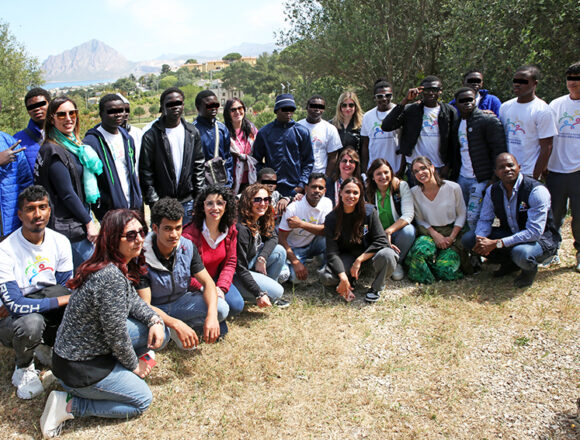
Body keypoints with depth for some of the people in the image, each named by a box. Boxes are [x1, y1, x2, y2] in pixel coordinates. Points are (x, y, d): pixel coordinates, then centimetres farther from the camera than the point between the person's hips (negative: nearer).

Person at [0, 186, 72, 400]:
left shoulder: (60, 242, -6)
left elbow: (66, 290, -2)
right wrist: (62, 300, -27)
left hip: (48, 315, 5)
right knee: (31, 322, -37)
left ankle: (46, 344, 6)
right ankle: (23, 367, -3)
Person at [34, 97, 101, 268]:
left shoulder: (75, 145, 14)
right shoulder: (53, 150, -14)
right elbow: (67, 194, -17)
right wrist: (89, 222, -13)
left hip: (79, 224, 9)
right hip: (69, 227, -9)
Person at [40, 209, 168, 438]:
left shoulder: (120, 265, -3)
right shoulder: (111, 277, -32)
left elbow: (132, 299, 13)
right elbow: (116, 334, -24)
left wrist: (154, 320, -5)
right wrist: (134, 365, -7)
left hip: (90, 344, 9)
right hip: (78, 367, -9)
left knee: (159, 332, 6)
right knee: (142, 400, 5)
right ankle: (68, 405, 4)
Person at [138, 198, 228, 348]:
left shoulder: (187, 247, -12)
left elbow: (207, 281, -10)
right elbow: (144, 306, -26)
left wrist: (211, 315, -30)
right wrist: (177, 324, -41)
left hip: (181, 300, 2)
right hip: (155, 309, -2)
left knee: (221, 308, -23)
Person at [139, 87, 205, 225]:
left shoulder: (192, 132, 6)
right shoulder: (151, 136, -5)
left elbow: (199, 166, 8)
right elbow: (146, 173, -5)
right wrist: (154, 203, -9)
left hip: (188, 202, 3)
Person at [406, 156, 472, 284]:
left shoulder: (453, 188, -8)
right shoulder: (414, 193, -3)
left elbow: (461, 215, 1)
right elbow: (420, 220, 4)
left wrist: (451, 237, -10)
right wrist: (435, 235, -11)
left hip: (452, 233, 0)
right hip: (429, 233, 1)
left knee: (444, 269, -21)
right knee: (420, 250, -36)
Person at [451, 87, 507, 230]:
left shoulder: (489, 121, -7)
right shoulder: (457, 123, 14)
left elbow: (499, 151, -11)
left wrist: (494, 179, -17)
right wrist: (453, 175, 11)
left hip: (481, 179, -7)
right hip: (462, 178, 7)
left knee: (473, 218, -9)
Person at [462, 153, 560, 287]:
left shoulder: (537, 191, -24)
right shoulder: (492, 191, -6)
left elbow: (534, 232, -29)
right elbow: (485, 220, 2)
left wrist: (496, 243, -34)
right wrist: (481, 239, -23)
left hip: (541, 239, -6)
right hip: (510, 235, 6)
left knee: (520, 253, -41)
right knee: (468, 239, -12)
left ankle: (530, 268, 0)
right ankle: (510, 263, 8)